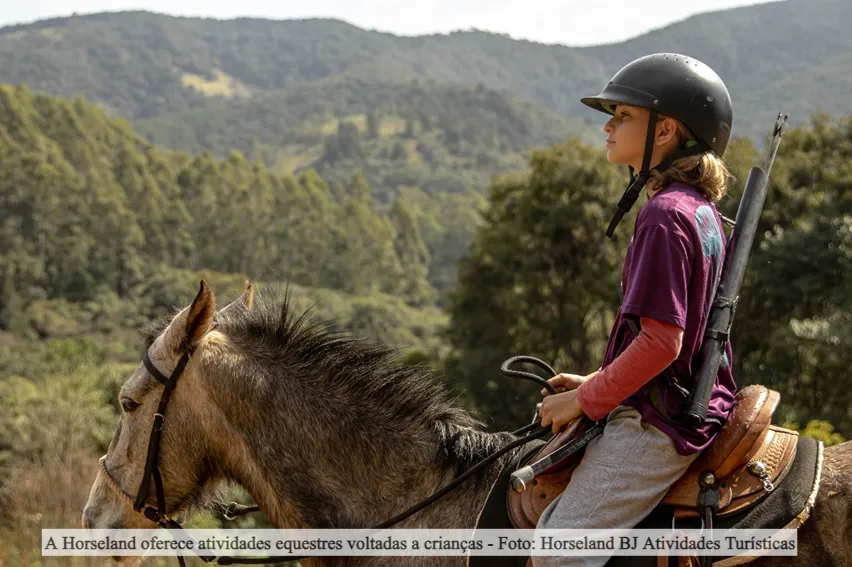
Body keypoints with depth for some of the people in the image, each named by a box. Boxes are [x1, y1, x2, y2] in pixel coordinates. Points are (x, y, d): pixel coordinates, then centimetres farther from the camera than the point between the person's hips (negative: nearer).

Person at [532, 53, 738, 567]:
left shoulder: (665, 215, -18)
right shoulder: (701, 210, 13)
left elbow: (661, 341, -23)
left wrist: (585, 400, -13)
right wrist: (598, 385, 15)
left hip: (660, 424, -11)